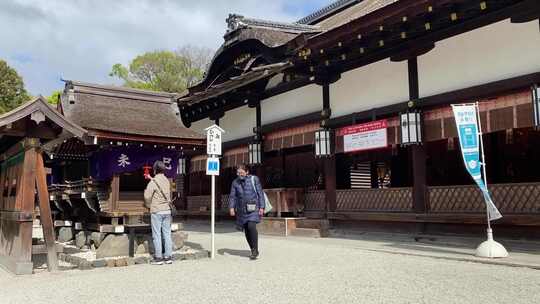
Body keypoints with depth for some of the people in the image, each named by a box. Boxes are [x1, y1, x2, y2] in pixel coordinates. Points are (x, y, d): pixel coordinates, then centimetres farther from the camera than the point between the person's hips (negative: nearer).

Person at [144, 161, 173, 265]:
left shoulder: (152, 183, -11)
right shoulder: (167, 181, 6)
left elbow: (147, 197, -11)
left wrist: (148, 205, 11)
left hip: (156, 211, -5)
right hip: (167, 210, 5)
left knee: (157, 235, 1)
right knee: (167, 234, 8)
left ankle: (158, 258, 4)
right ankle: (168, 256, 12)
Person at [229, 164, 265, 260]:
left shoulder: (254, 179, -2)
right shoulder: (235, 182, 6)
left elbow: (260, 193, -1)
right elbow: (232, 196, 3)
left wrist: (262, 207, -8)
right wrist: (231, 207, -13)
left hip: (253, 208, -4)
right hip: (242, 210, 4)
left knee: (251, 226, -22)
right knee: (246, 230, 5)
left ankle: (255, 250, -11)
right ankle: (254, 251, 19)